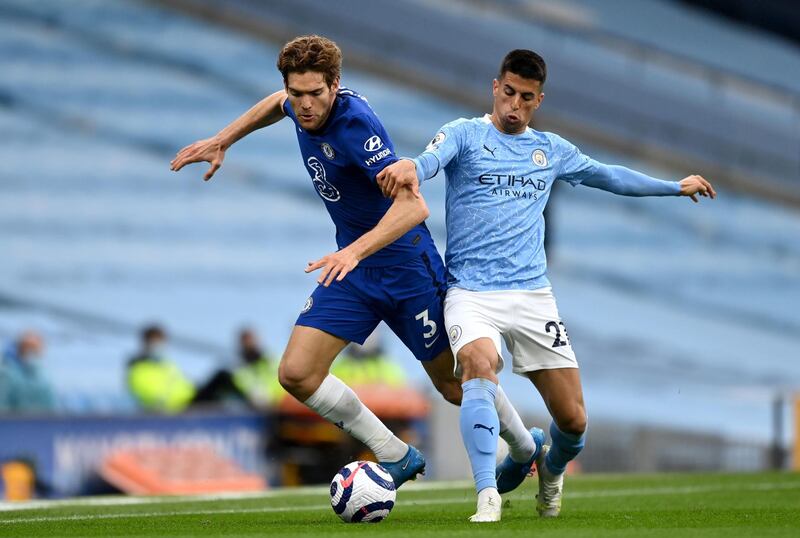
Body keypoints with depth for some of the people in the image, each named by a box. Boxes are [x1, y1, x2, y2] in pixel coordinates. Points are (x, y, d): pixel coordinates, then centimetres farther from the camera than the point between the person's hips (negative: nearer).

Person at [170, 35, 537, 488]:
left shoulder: (355, 124, -29)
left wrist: (355, 251, -50)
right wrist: (221, 141, 21)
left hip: (405, 262, -7)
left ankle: (529, 451, 34)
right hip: (352, 268, 7)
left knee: (455, 385, 5)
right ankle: (397, 458, 6)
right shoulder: (301, 109, -6)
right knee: (297, 373, -8)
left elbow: (413, 204, -39)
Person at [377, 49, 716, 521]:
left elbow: (609, 176, 31)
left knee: (573, 420, -1)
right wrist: (410, 168, -44)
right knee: (480, 366, -34)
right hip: (472, 293, -4)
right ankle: (488, 499, -39)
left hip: (532, 294, 4)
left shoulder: (551, 150, 16)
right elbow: (433, 159, -20)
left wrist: (676, 187, 39)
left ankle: (552, 472, 34)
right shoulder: (465, 135, 2)